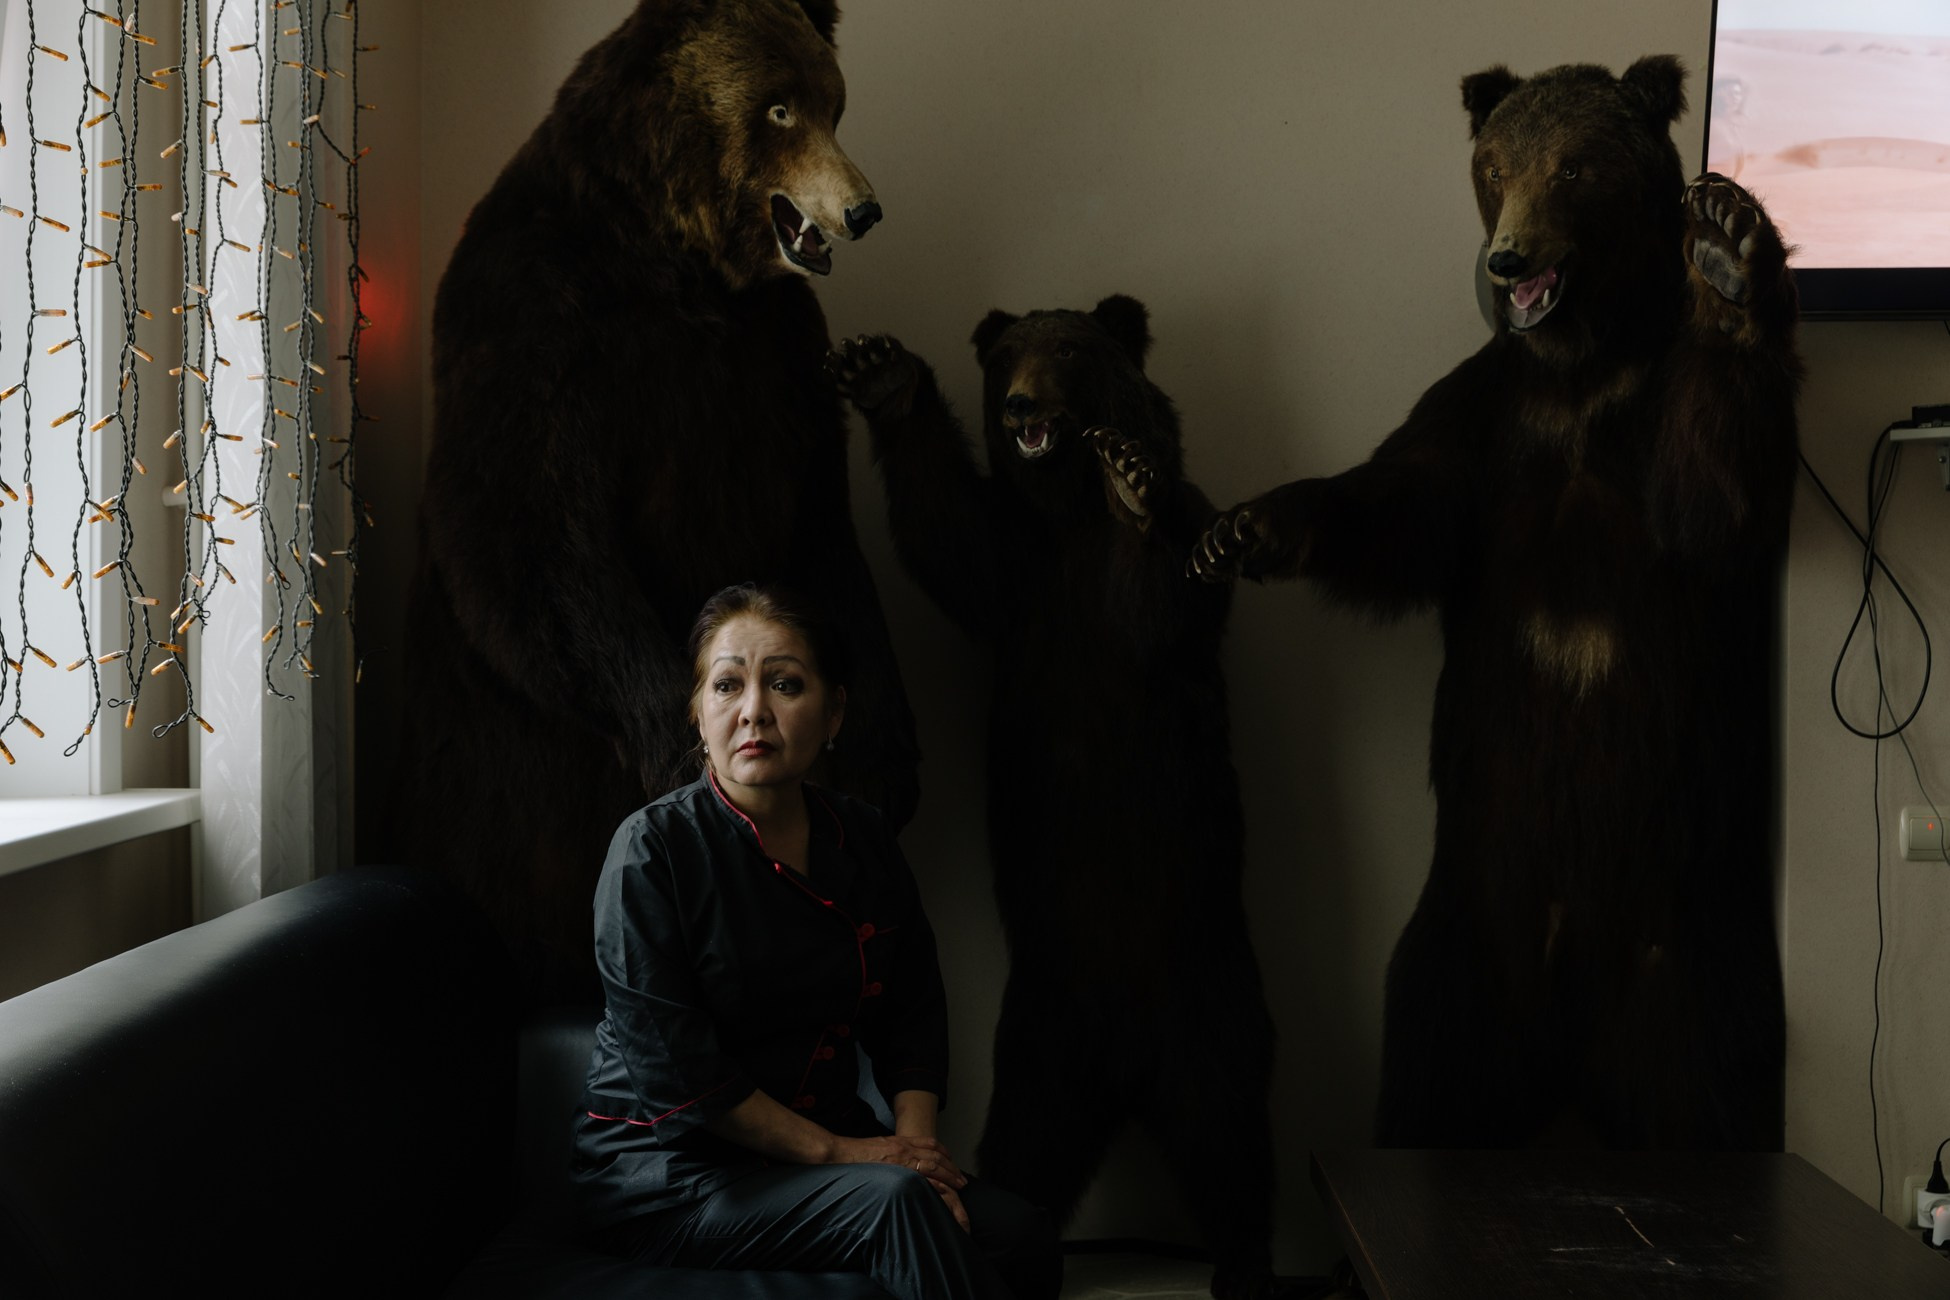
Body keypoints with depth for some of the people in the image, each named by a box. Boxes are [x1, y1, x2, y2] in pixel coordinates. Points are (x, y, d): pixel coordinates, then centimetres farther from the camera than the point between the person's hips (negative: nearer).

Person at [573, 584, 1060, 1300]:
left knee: (1023, 1241, -19)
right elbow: (673, 1073, -17)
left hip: (828, 1140, 5)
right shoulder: (654, 846, -12)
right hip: (670, 1171, -5)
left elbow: (914, 1015, 10)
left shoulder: (861, 839, 6)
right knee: (893, 1202, -30)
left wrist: (915, 1140, -9)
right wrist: (834, 1151, -17)